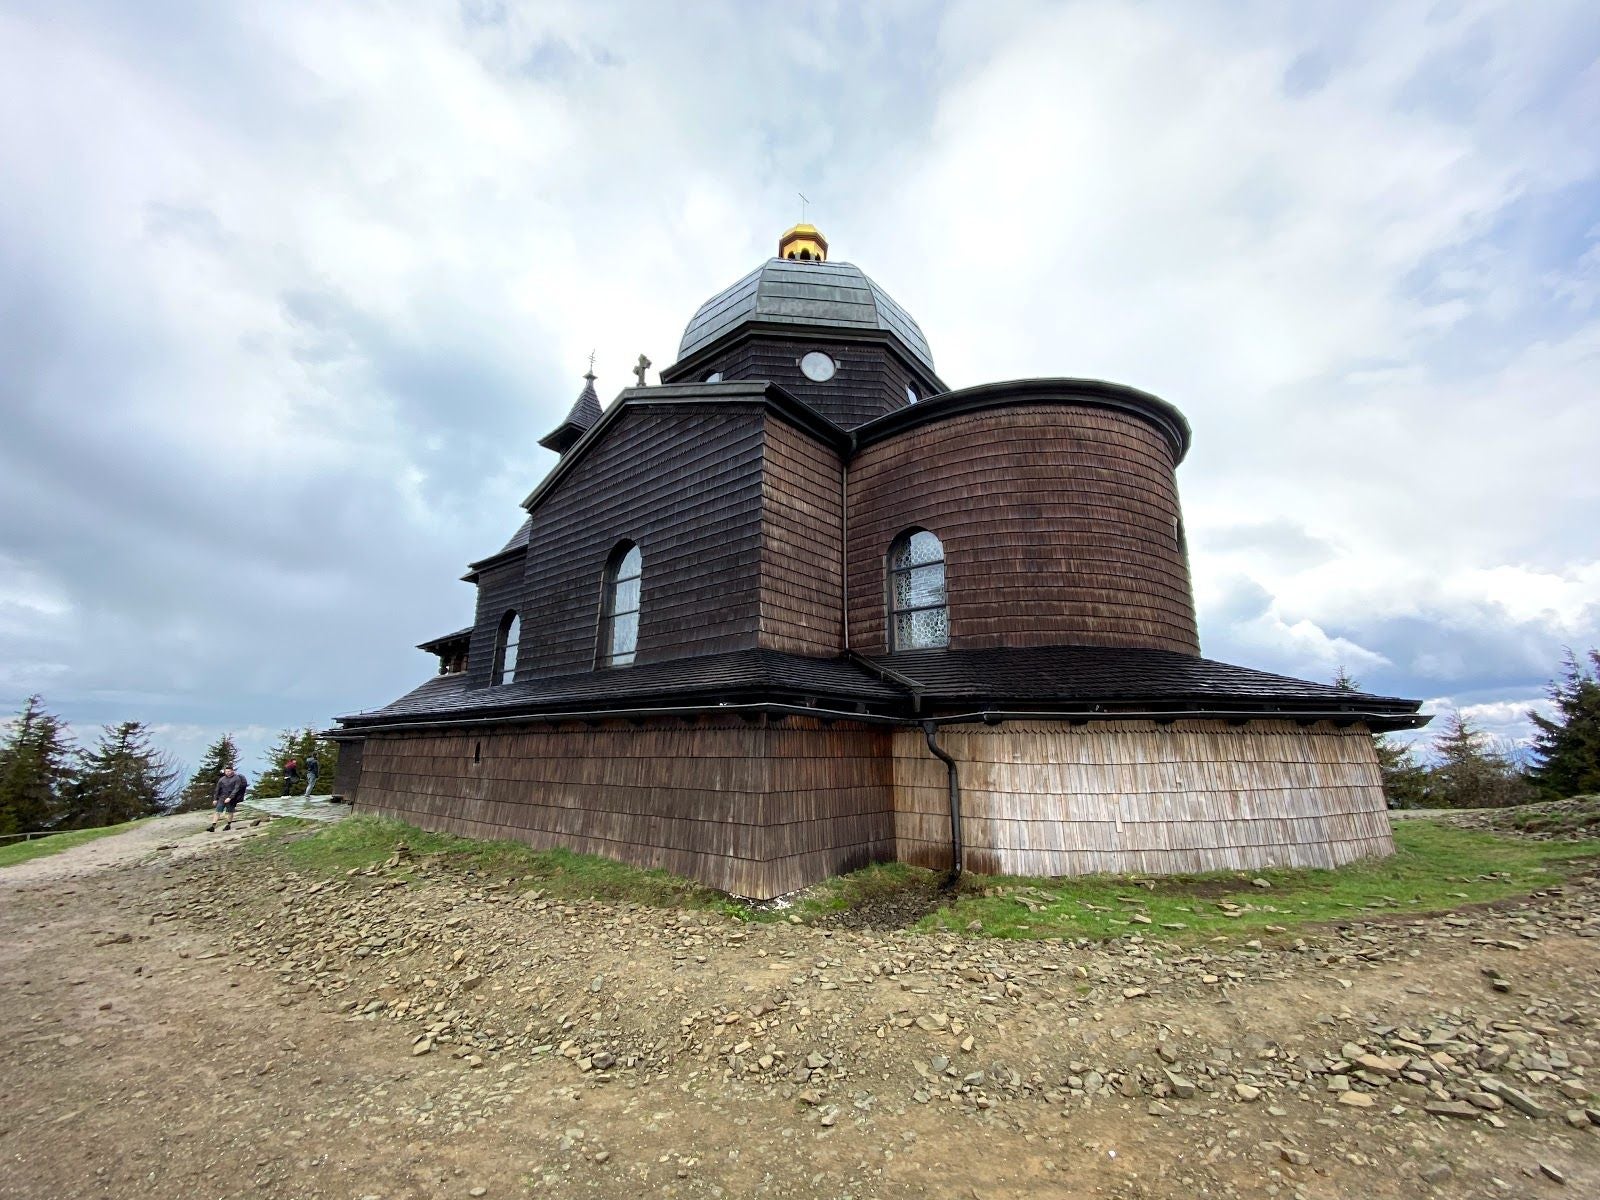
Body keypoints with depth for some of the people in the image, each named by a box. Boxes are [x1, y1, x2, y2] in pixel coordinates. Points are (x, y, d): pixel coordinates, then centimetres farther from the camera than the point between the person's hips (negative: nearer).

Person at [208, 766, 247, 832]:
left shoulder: (237, 778, -6)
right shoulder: (222, 779, 7)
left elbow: (236, 789, -13)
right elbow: (217, 789, 15)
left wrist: (229, 798, -20)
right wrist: (215, 799, 12)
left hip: (231, 798, -3)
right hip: (222, 798, 3)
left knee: (229, 812, 7)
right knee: (218, 812, -5)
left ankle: (229, 825, 21)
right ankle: (213, 826, -7)